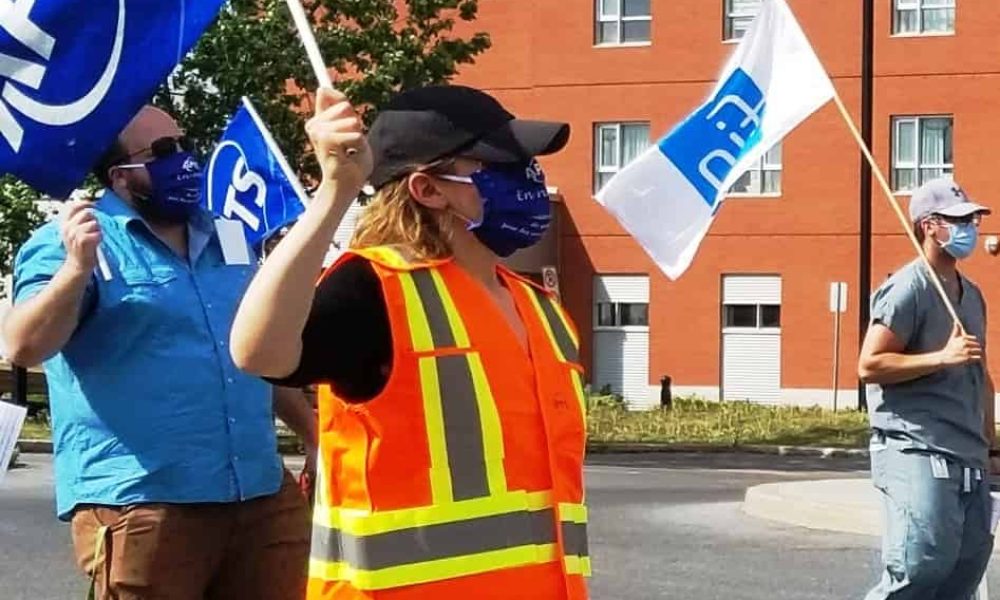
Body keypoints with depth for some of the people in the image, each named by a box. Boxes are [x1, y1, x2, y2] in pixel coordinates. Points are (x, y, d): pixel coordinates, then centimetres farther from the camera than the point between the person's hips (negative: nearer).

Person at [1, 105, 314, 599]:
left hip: (261, 494, 6)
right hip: (138, 502, -6)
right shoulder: (72, 243, -2)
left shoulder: (226, 240, 16)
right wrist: (77, 268, -29)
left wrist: (316, 434, 21)